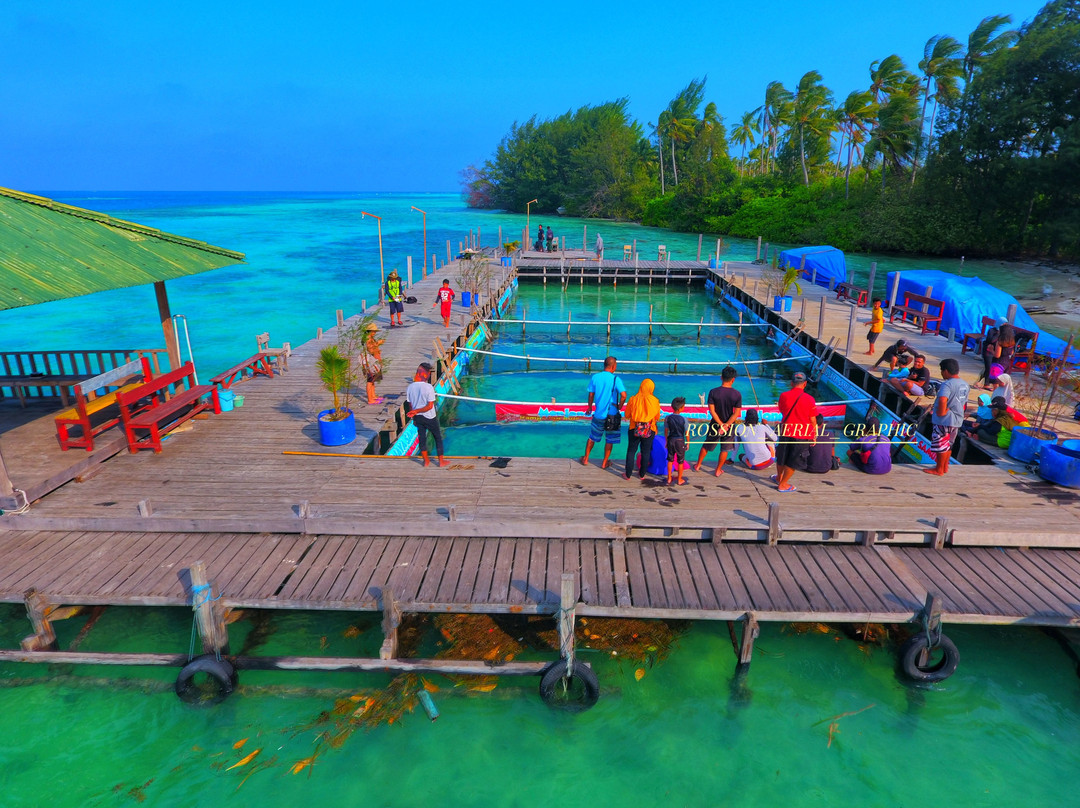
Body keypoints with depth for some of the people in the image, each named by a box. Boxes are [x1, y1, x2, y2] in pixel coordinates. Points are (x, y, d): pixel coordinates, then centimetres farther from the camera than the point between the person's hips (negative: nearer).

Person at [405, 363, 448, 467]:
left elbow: (410, 405, 3)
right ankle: (441, 461, 18)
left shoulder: (410, 387, -6)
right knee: (438, 437, 12)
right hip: (429, 417, -4)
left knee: (421, 438, 17)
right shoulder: (428, 387, -20)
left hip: (418, 418, 4)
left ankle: (426, 461, 28)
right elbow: (430, 406, -21)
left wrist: (414, 417, 14)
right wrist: (416, 411, -16)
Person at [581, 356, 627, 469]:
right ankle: (604, 463, 21)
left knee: (592, 437, 20)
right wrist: (619, 407, -6)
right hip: (612, 415, -3)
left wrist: (589, 407, 19)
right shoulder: (616, 379, -13)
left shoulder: (595, 377, -3)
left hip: (598, 414, 3)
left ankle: (585, 459, 30)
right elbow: (623, 395, -23)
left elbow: (591, 395, 4)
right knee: (609, 440, 13)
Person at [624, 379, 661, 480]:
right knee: (646, 452, 14)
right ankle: (642, 474, 23)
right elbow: (657, 417, 2)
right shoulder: (655, 401, -10)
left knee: (631, 451, 12)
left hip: (634, 429, 0)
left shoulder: (633, 400, -11)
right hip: (649, 430, 0)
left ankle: (628, 474, 17)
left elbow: (627, 415, 0)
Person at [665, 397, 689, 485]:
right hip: (680, 441, -3)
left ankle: (669, 479, 23)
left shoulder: (668, 418, -8)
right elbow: (686, 433, -8)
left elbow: (666, 431, 0)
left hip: (671, 440, 3)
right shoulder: (683, 419, -16)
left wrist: (666, 441, 13)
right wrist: (687, 443, 6)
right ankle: (680, 480, 21)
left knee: (670, 460, 16)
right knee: (680, 461, 11)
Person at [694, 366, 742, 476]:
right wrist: (726, 425, -17)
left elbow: (712, 411, -15)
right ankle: (718, 470, 26)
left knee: (706, 446, 20)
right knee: (724, 449, 17)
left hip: (715, 425, 1)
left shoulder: (713, 392, -14)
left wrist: (721, 424, -13)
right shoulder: (737, 394, -14)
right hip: (729, 426, -1)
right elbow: (736, 413, -16)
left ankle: (698, 465, 33)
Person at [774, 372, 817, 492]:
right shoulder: (809, 399, -11)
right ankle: (783, 484, 14)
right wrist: (814, 436, 5)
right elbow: (813, 420, -5)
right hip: (803, 434, -3)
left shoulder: (784, 395, -5)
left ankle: (779, 477, 41)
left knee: (782, 456, 21)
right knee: (794, 460, 8)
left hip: (786, 430, 3)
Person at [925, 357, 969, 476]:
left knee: (940, 445, 3)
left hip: (944, 420, -9)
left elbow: (942, 400, -37)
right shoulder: (965, 384, 10)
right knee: (948, 444, 20)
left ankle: (939, 469, 11)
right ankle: (945, 467, 30)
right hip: (958, 419, 9)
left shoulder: (947, 384, -21)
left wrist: (941, 412, -23)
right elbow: (964, 403, 20)